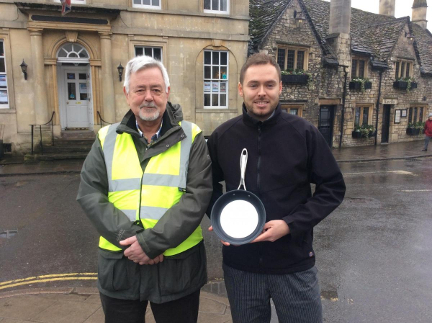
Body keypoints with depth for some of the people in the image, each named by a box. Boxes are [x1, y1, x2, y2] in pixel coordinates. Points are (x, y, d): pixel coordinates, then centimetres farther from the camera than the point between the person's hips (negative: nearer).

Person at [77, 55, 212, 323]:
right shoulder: (107, 139, 4)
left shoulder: (190, 137, -3)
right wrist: (129, 239, -15)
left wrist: (153, 242, -18)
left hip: (176, 264, -1)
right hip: (119, 263, 2)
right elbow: (90, 194, -2)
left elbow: (198, 195, -11)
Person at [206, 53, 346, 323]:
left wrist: (291, 224, -15)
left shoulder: (305, 133, -9)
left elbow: (333, 188, -3)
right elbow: (210, 185, 12)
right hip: (239, 264, 2)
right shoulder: (222, 136, -2)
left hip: (295, 264, -1)